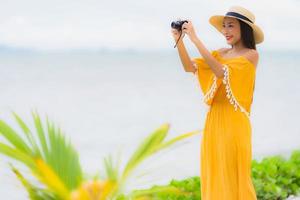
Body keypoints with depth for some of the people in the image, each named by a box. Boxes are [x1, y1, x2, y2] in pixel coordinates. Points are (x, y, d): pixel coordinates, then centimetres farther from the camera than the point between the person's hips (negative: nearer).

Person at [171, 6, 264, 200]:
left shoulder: (251, 55, -6)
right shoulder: (221, 53, 11)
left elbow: (221, 72, -20)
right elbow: (190, 67, 5)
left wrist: (195, 39, -21)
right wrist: (179, 40, -8)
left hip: (234, 122, -6)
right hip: (214, 120, 6)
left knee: (234, 176, -2)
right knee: (215, 175, 7)